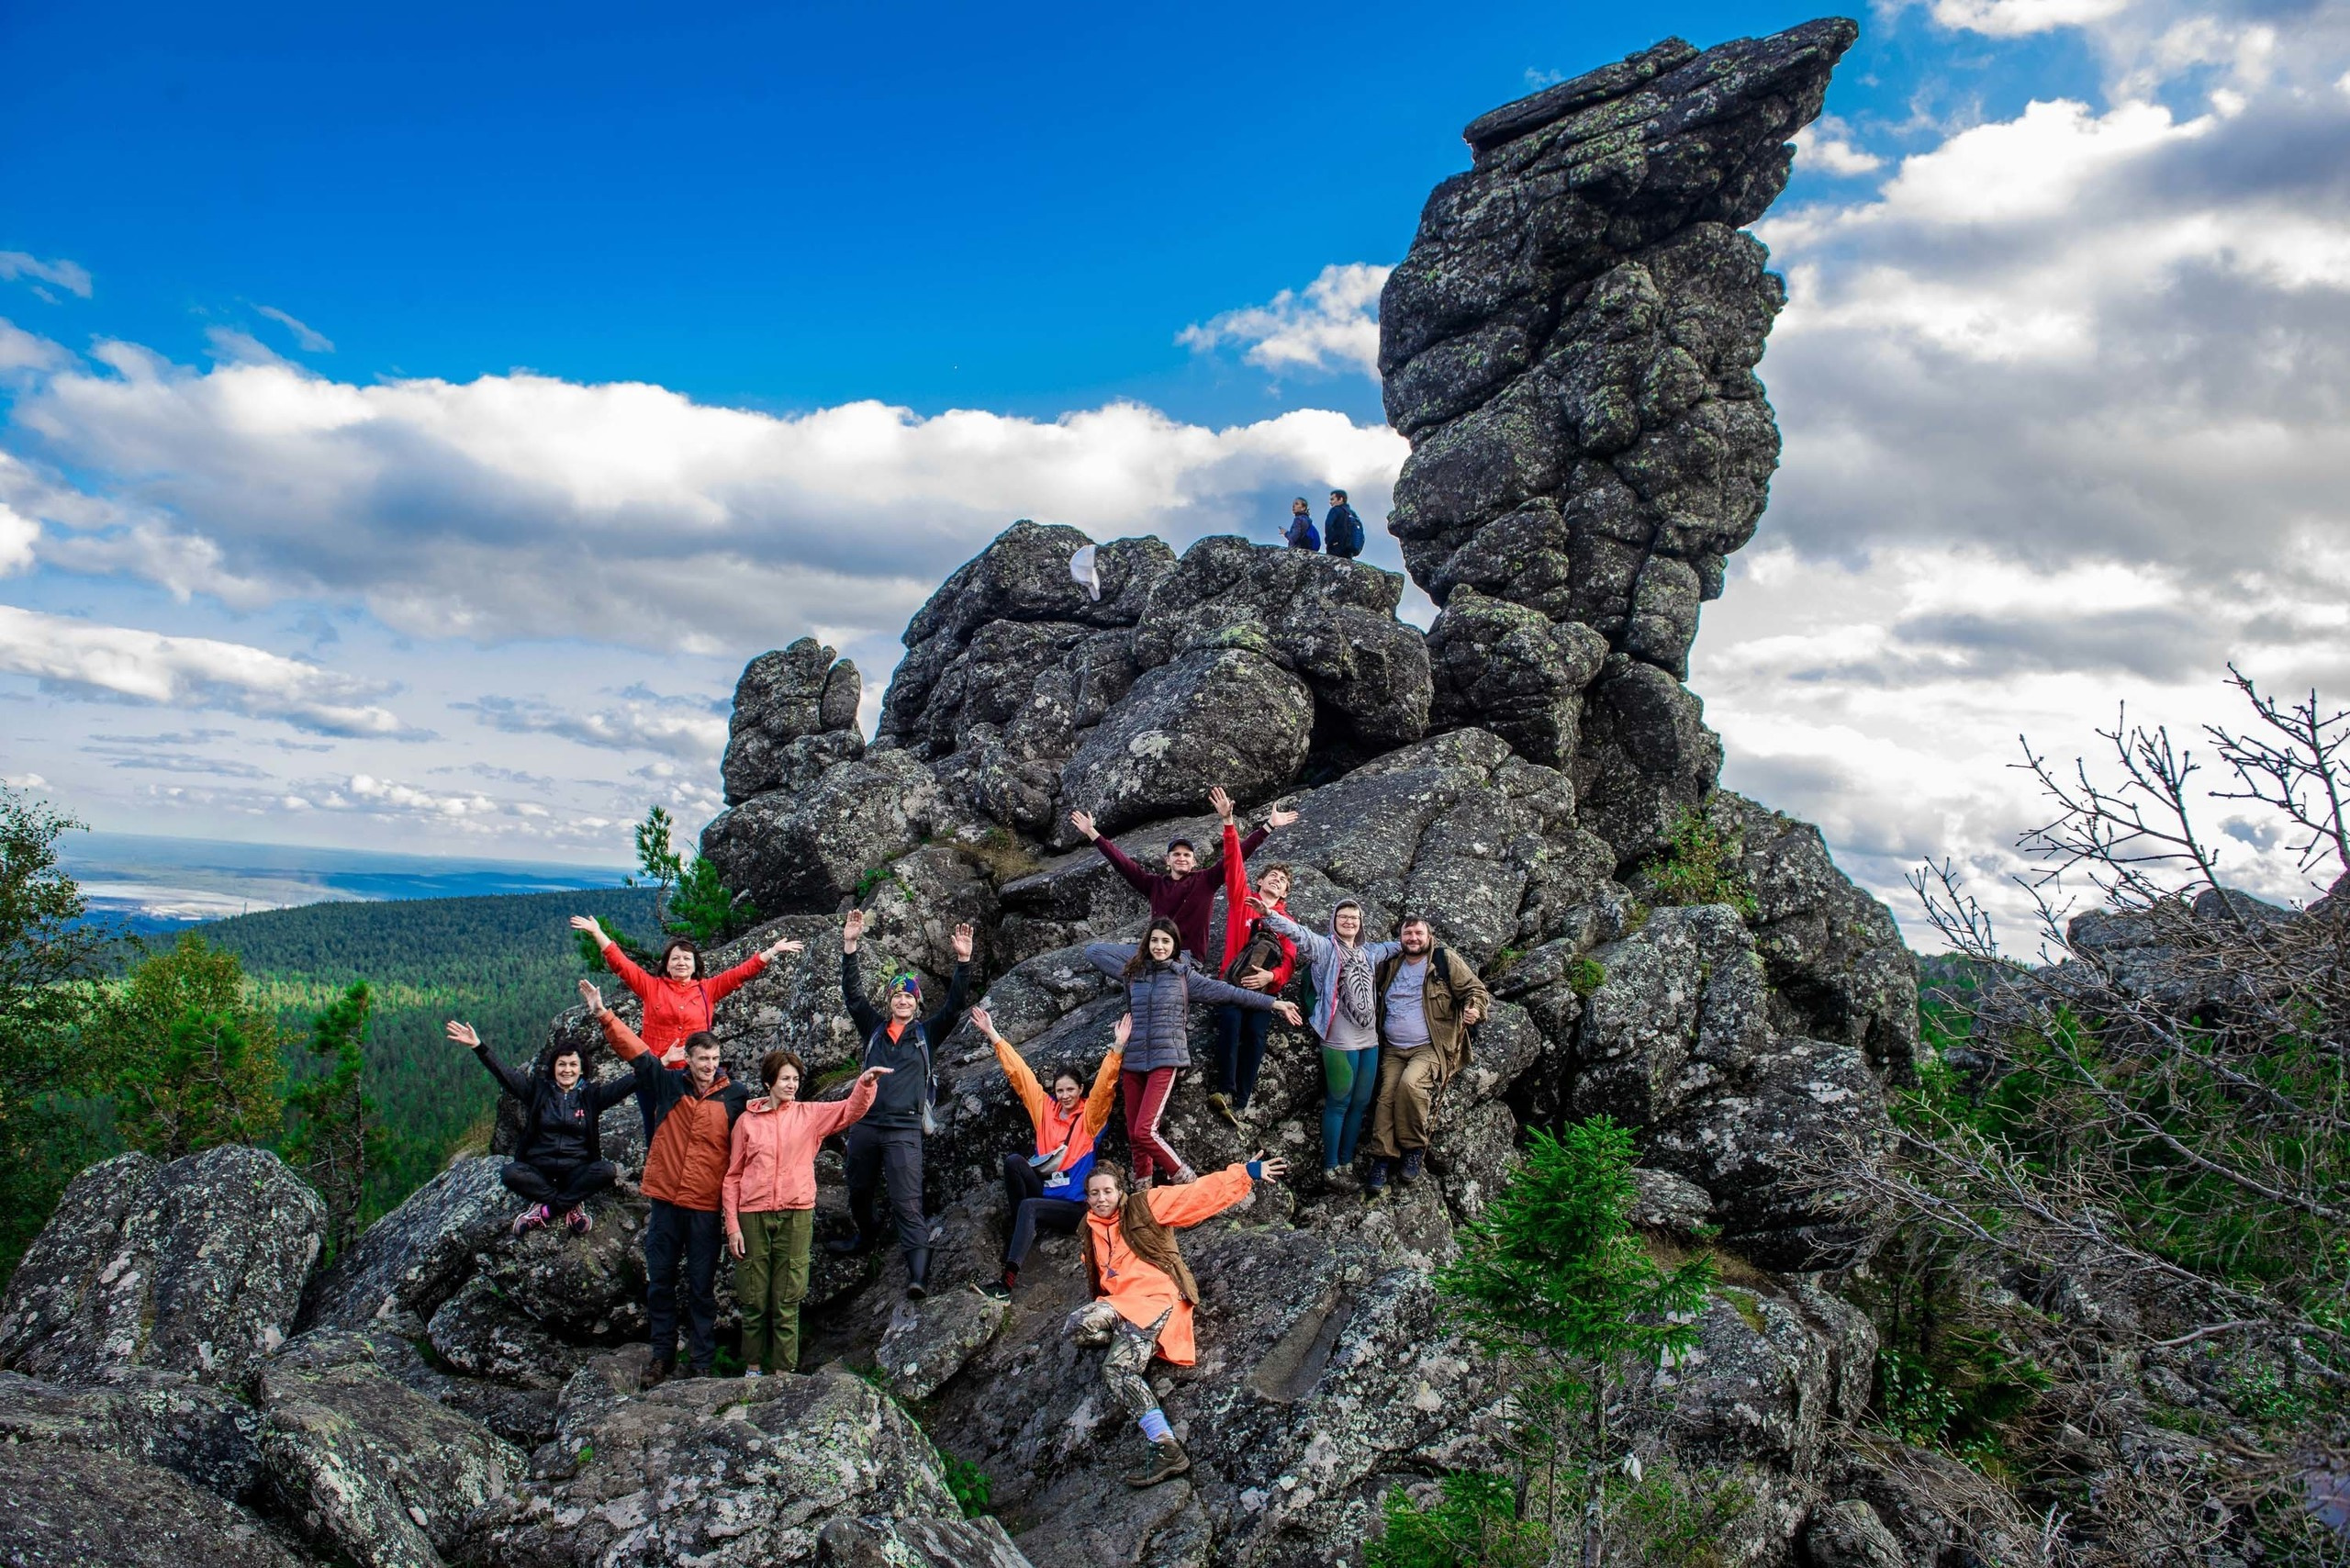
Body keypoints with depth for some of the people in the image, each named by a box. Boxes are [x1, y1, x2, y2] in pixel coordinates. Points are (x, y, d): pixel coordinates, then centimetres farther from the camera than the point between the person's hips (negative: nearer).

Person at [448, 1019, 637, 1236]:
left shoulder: (591, 1095, 6)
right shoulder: (538, 1090, 7)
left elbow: (622, 1086, -7)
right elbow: (504, 1074, -4)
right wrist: (478, 1046, -18)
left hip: (576, 1172, 0)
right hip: (539, 1171, 0)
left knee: (608, 1171, -30)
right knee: (511, 1173, -30)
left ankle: (545, 1209, -19)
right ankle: (570, 1204, -18)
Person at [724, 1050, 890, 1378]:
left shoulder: (810, 1115, 7)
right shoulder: (747, 1120, 5)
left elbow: (851, 1110, -6)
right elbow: (733, 1176, 5)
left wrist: (866, 1083, -26)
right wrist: (732, 1225, -1)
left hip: (796, 1215, 0)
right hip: (753, 1215, 0)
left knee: (787, 1300, 3)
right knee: (754, 1298, 6)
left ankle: (784, 1369, 9)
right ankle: (752, 1366, 19)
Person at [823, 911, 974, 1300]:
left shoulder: (926, 1034, 8)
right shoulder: (874, 1029, 12)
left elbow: (953, 1006, -1)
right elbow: (852, 993, 5)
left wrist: (963, 962, -12)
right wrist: (850, 947, -5)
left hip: (904, 1129, -3)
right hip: (865, 1124, 4)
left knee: (907, 1204, -12)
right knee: (858, 1194, 19)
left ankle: (918, 1276, -17)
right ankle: (866, 1236, 48)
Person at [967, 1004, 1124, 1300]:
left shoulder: (1090, 1116, 3)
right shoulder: (1045, 1108, 12)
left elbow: (1104, 1085, -12)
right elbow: (1019, 1073, 11)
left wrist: (1118, 1047, -26)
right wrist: (993, 1035, 9)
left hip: (1075, 1206, -4)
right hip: (1044, 1193, 4)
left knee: (1028, 1207, -32)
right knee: (1014, 1161, -20)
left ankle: (1008, 1282, -38)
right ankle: (1024, 1229, -18)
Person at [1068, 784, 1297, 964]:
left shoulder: (1205, 881, 10)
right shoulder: (1155, 884, 17)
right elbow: (1121, 862, 15)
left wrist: (1268, 826, -2)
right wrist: (1091, 833, 11)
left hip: (1189, 957, -4)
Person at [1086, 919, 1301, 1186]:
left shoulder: (1184, 974, 3)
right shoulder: (1133, 971, 9)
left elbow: (1227, 992, 3)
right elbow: (1092, 950, 14)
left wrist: (1273, 1004, 2)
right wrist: (1133, 948, 13)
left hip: (1164, 1060, -4)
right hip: (1132, 1060, 4)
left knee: (1144, 1131, -15)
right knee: (1133, 1134, 4)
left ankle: (1183, 1177, 3)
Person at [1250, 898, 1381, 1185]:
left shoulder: (1367, 954, 15)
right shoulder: (1326, 947, -3)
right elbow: (1299, 933, -19)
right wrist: (1269, 915, -33)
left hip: (1369, 1041, 6)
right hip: (1341, 1042, -6)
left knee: (1360, 1104, 10)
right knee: (1339, 1103, -3)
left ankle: (1347, 1164, 19)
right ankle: (1330, 1168, 4)